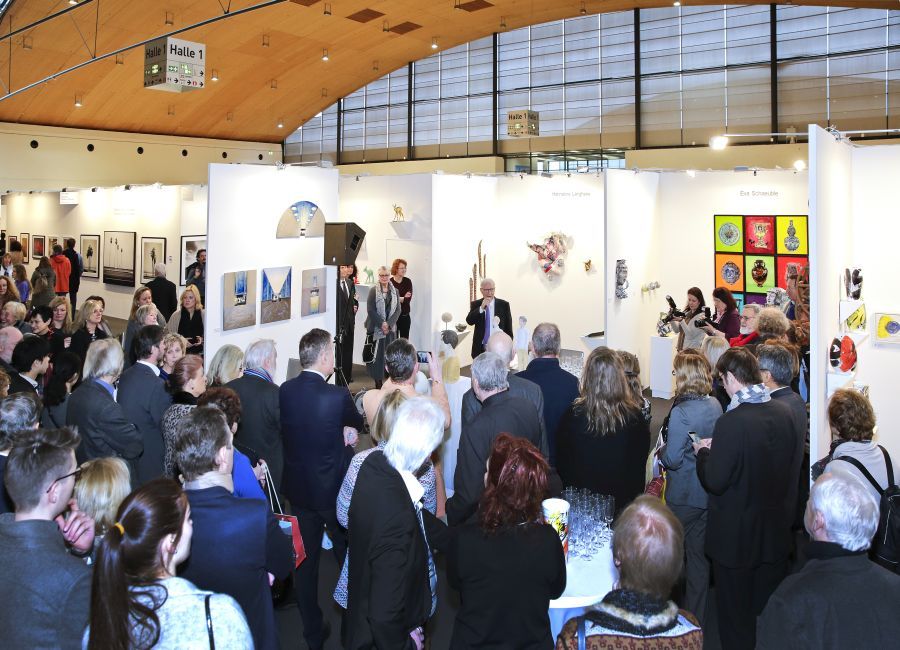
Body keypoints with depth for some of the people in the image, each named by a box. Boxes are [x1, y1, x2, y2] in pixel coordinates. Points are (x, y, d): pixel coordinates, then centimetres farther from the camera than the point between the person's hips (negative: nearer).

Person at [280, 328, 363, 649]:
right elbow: (357, 423, -4)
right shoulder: (337, 395, -23)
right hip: (335, 489, -4)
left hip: (298, 489, 4)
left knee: (305, 560, 14)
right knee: (348, 557, 18)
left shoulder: (284, 391, -8)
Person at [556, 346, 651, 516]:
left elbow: (561, 462, -3)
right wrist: (635, 494, 14)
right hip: (623, 500, 1)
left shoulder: (573, 415, -15)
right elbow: (640, 463, -1)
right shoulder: (635, 417, -14)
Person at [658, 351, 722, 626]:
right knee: (700, 555, 16)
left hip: (683, 496, -6)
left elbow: (672, 458, -19)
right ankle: (698, 618, 25)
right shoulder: (715, 406, -1)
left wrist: (661, 451, 0)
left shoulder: (680, 412, -22)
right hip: (709, 493, 7)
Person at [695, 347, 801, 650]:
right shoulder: (783, 412, -5)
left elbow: (715, 482, -20)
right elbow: (793, 467, 6)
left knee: (737, 617, 11)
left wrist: (704, 452, -3)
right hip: (776, 533, 6)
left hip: (736, 537, -6)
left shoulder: (731, 422, -25)